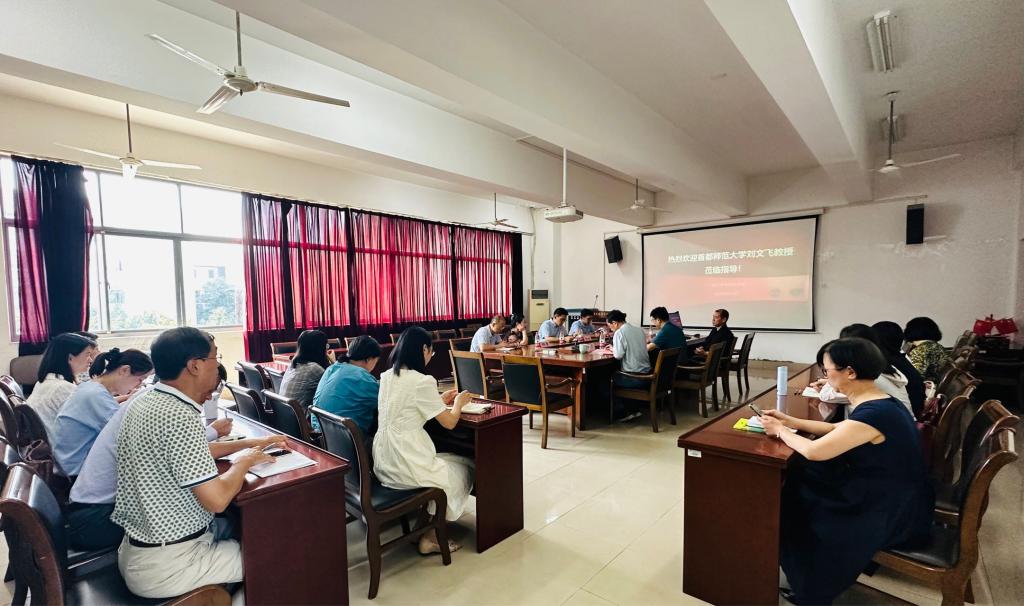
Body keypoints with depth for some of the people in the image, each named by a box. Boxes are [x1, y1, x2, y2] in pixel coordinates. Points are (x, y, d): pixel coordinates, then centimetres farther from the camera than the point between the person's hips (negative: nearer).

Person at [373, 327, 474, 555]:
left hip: (383, 463, 8)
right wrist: (459, 403, 8)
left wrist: (440, 400, 20)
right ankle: (430, 537, 24)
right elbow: (449, 422, -12)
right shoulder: (422, 381, -19)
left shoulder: (386, 377, 5)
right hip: (405, 467, -8)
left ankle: (425, 528, 29)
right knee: (464, 469, 17)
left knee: (445, 462, 28)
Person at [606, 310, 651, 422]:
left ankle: (621, 413, 15)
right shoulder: (640, 330, 9)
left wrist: (613, 349, 1)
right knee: (616, 374, 29)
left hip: (634, 378, -8)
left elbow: (618, 355, -21)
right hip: (647, 374, 8)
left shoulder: (619, 332, -13)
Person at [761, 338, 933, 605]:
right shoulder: (881, 402, 1)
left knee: (802, 510, 2)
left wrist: (780, 431, -11)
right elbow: (841, 430, 14)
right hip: (895, 499, 8)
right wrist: (792, 421, 8)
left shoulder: (873, 414, -30)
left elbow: (813, 451, -29)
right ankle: (814, 581, 24)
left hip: (897, 516, -8)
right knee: (803, 486, 8)